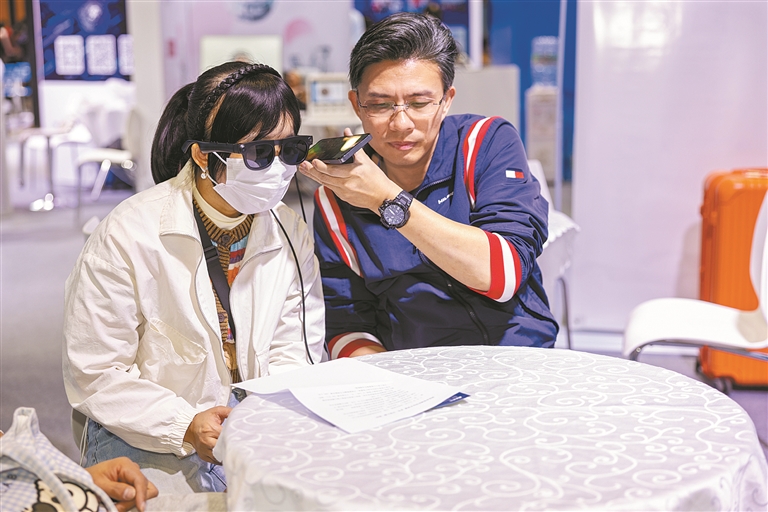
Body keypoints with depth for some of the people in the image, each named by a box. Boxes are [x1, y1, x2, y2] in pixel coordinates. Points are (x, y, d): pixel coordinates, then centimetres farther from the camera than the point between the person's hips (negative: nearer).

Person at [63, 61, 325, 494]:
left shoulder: (292, 235, 1)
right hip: (151, 440, -4)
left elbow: (293, 358, 2)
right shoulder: (127, 236, -13)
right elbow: (94, 374, -11)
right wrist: (186, 428, -22)